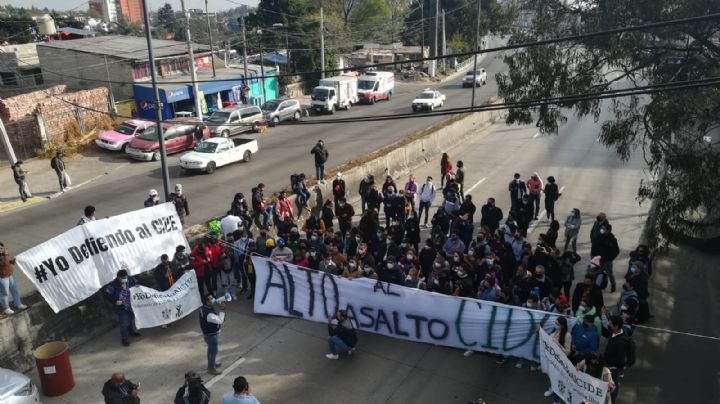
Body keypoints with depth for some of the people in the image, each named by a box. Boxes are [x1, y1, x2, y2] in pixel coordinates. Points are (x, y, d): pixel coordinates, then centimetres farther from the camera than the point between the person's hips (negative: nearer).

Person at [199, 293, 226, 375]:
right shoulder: (208, 314, -38)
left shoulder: (204, 307, -8)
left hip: (208, 333, 9)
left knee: (211, 349, 27)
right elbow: (220, 321, -34)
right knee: (213, 351, 9)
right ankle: (211, 368, 25)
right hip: (211, 335, -9)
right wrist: (222, 310, -33)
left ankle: (211, 364, 46)